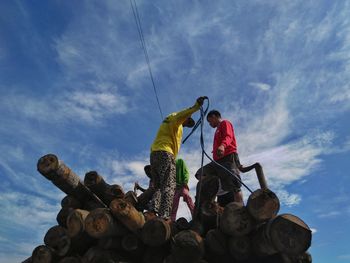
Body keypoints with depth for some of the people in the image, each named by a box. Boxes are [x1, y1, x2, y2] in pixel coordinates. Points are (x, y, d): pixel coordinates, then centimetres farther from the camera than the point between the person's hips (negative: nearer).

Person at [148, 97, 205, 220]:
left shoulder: (167, 122, 36)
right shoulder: (174, 117, 8)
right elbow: (181, 115, -18)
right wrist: (196, 106, -31)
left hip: (153, 153, 9)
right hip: (164, 153, -9)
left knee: (158, 187, 6)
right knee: (168, 186, -15)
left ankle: (152, 211, -11)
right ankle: (164, 216, -25)